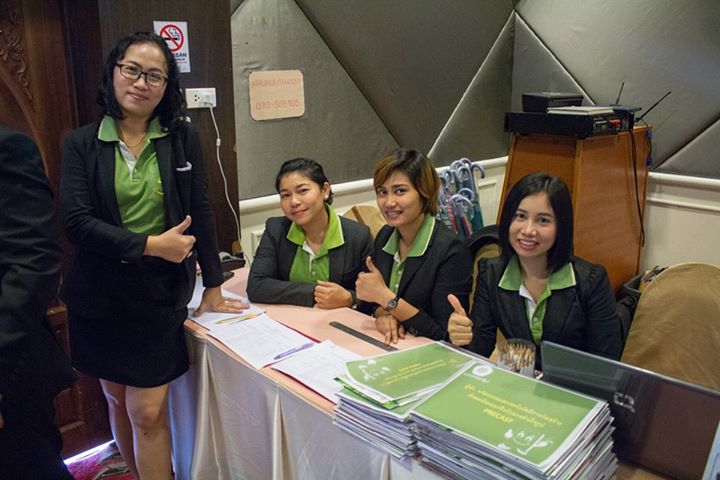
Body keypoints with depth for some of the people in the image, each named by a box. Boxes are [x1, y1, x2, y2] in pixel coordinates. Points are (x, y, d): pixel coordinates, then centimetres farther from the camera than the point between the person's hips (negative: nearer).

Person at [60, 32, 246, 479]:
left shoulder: (183, 138, -1)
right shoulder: (82, 143, -2)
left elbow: (201, 214, 0)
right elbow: (77, 221, -11)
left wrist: (214, 287, 2)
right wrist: (151, 245, -18)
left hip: (160, 293, -1)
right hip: (100, 294, 2)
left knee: (148, 412, -1)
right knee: (117, 400, 17)